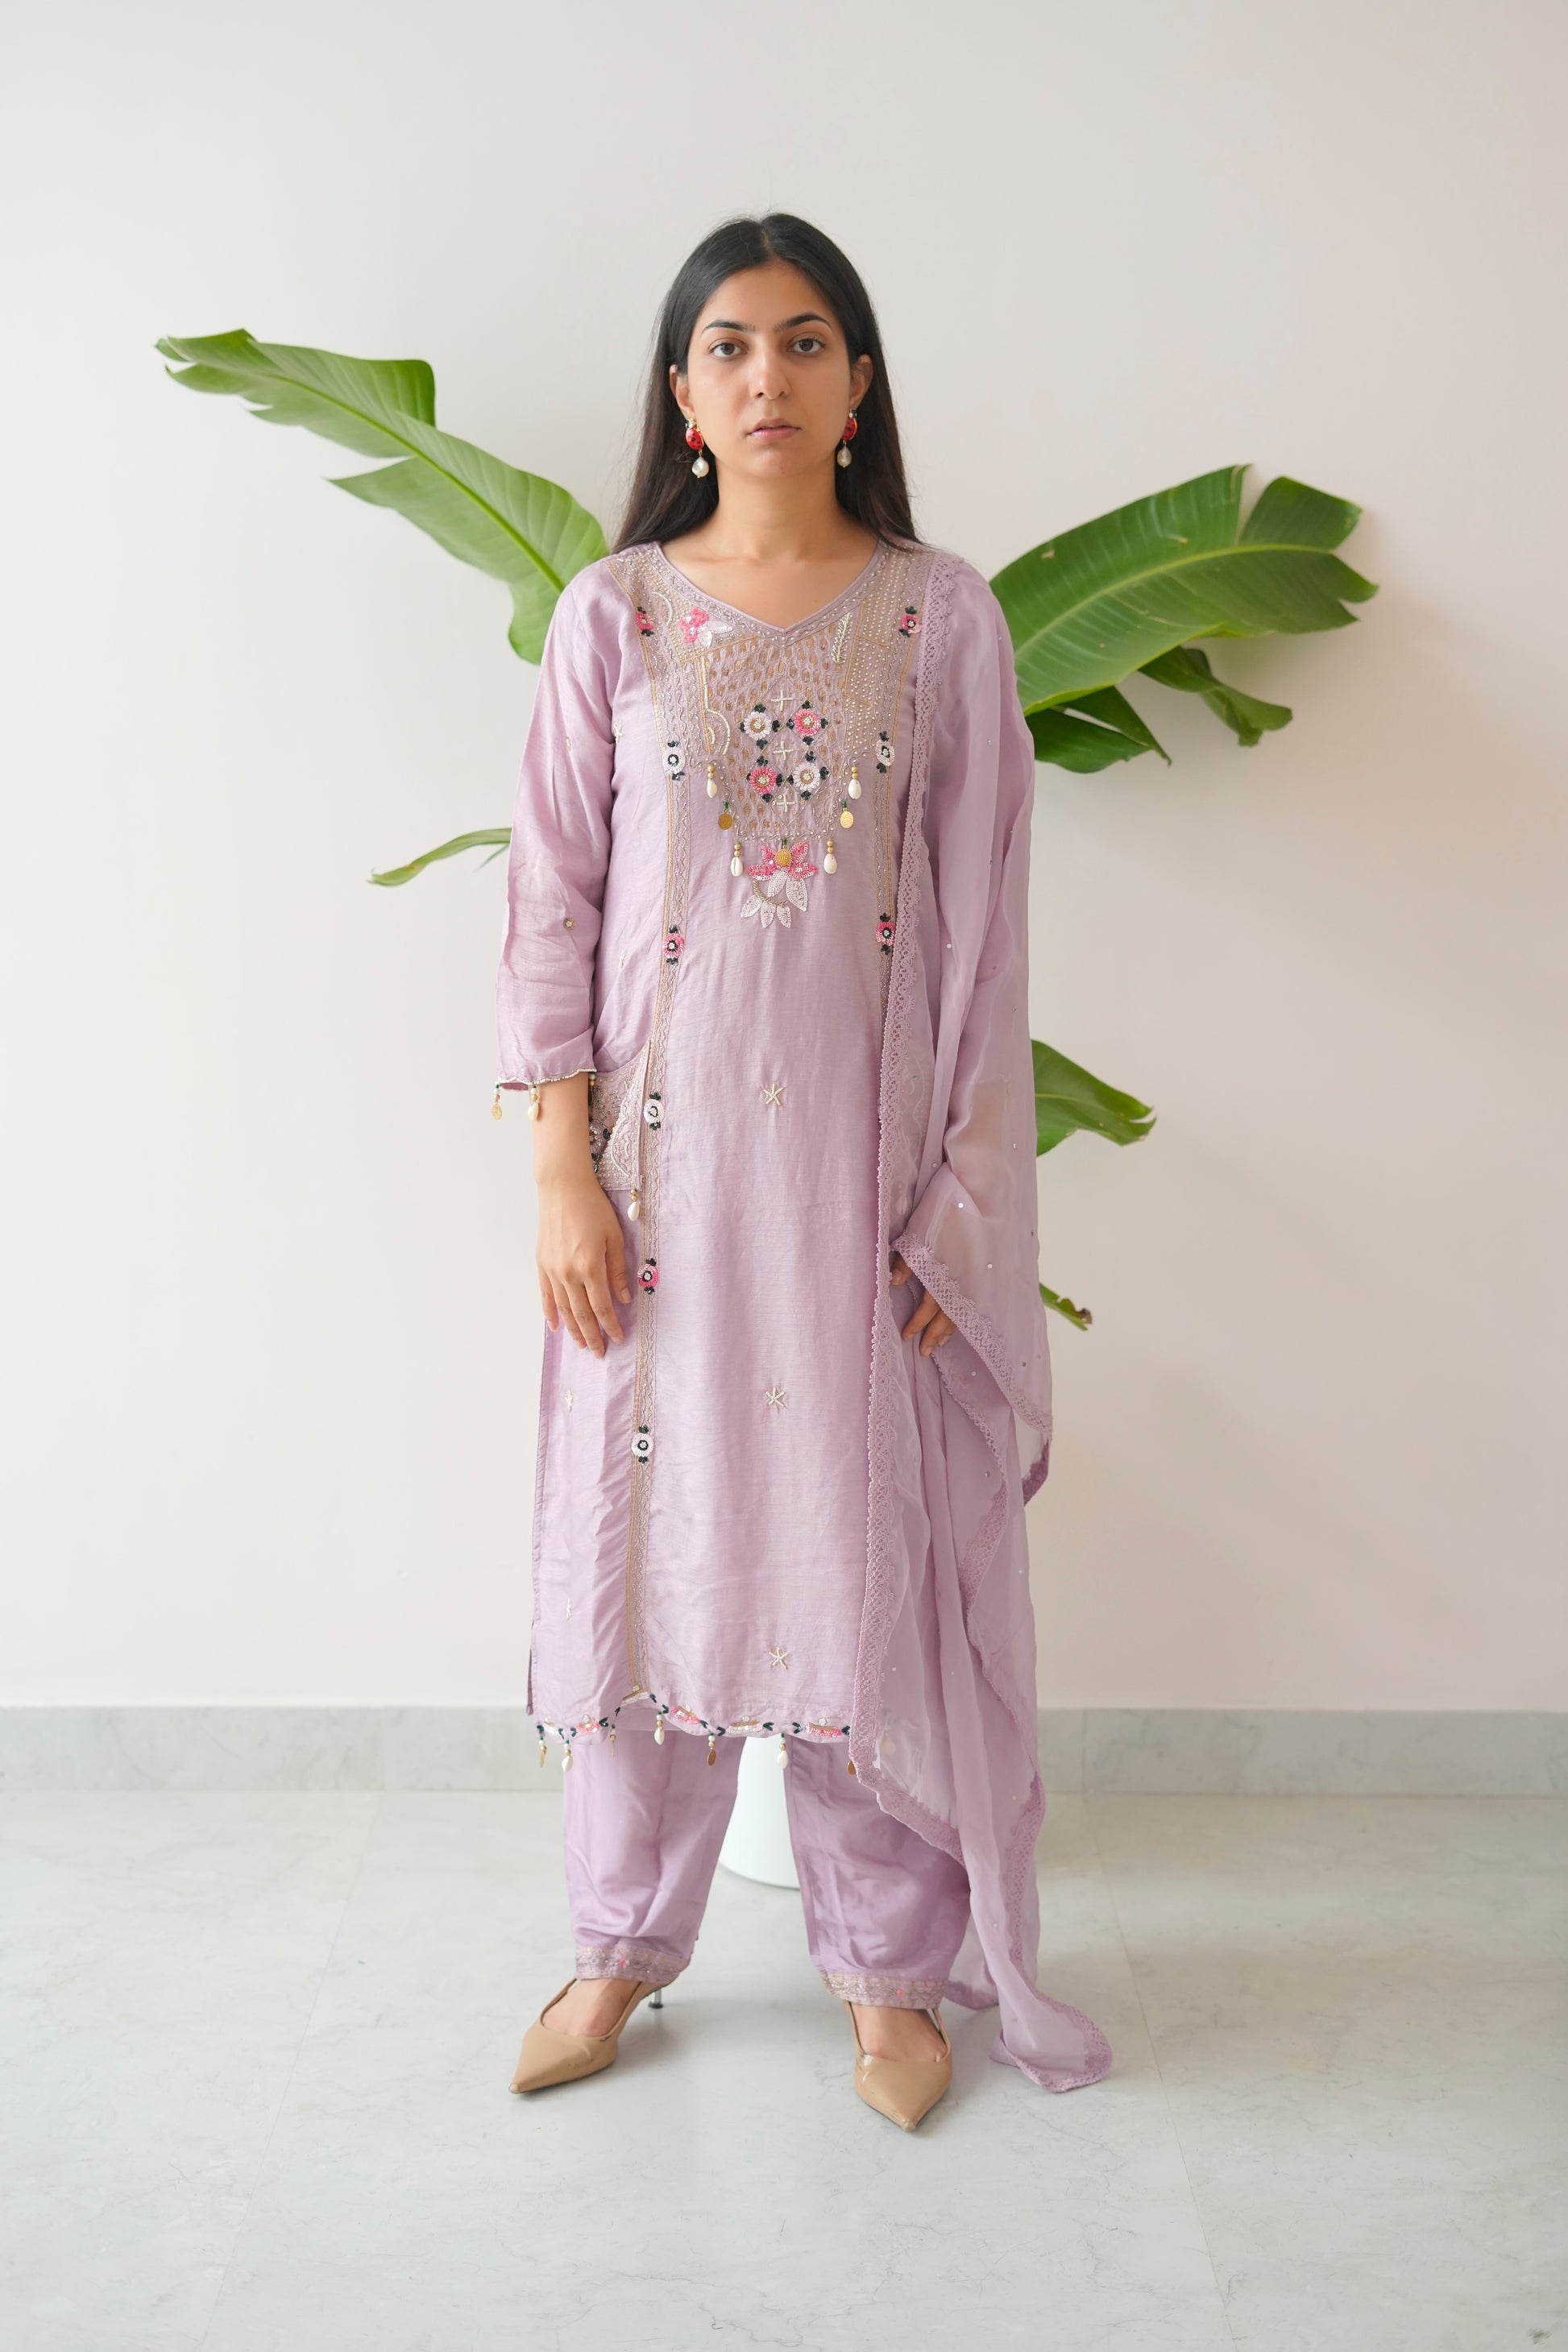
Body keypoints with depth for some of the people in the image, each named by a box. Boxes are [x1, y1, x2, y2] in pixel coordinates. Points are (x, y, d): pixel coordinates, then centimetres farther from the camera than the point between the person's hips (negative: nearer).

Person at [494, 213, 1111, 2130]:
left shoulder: (940, 617, 2)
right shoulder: (614, 614, 4)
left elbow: (982, 923, 0)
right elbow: (553, 902, 2)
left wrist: (955, 1201, -4)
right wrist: (563, 1175, -5)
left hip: (860, 1149, -1)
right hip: (662, 1144, 1)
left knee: (871, 1543, 5)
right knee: (648, 1530, 9)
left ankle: (891, 1967, 24)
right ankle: (624, 1942, 28)